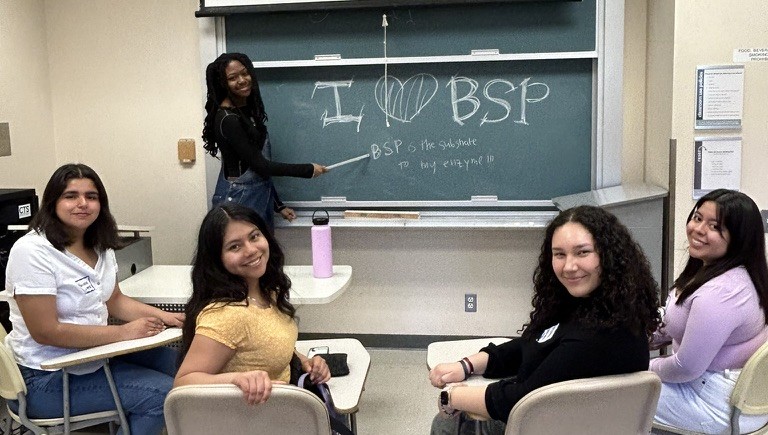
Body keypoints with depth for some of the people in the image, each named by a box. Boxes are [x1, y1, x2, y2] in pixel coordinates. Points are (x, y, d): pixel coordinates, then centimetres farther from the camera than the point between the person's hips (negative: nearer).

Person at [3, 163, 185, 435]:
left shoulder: (99, 246, 5)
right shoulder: (32, 251, -21)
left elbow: (114, 300, 14)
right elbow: (46, 332, -25)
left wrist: (163, 317, -2)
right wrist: (123, 333, -23)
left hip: (93, 356, 9)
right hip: (46, 378, -9)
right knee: (161, 395, -17)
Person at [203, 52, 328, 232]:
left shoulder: (248, 109, 9)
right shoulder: (227, 119, -17)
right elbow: (259, 164, -17)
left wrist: (278, 205, 12)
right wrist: (308, 170, -10)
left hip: (259, 198, 8)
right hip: (239, 200, -8)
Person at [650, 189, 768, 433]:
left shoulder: (720, 294, -32)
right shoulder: (711, 266, -1)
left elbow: (686, 367, -25)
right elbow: (679, 318, 16)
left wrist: (646, 368, -8)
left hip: (725, 409, -9)